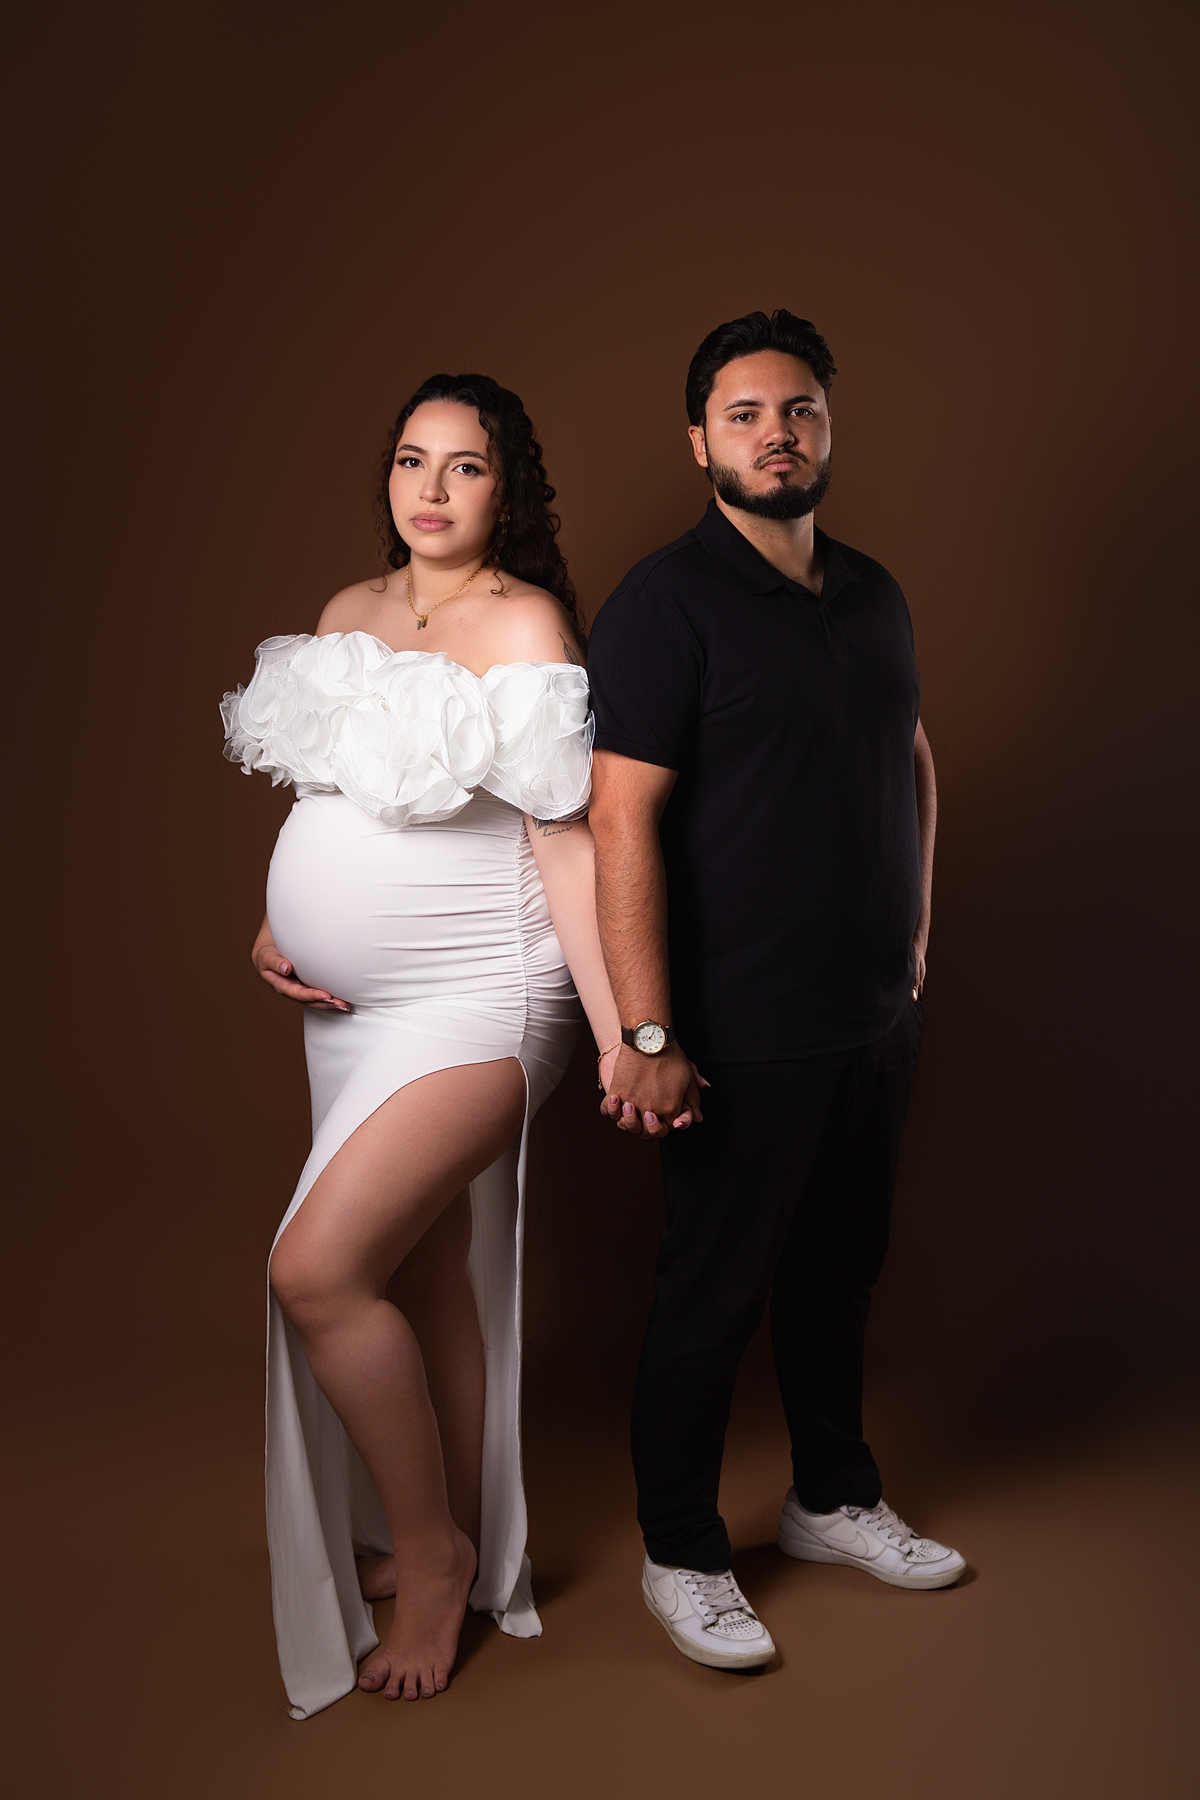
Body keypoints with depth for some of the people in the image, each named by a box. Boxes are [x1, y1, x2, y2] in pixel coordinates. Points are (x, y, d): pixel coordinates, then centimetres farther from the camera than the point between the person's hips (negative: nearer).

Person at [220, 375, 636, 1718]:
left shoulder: (522, 624, -10)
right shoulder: (350, 612, 12)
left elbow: (565, 842, -15)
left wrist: (622, 1041, -19)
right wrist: (276, 925, 7)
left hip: (474, 1001, -7)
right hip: (353, 1002, 7)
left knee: (318, 1269, -15)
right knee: (424, 1278, 13)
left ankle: (433, 1551, 6)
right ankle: (453, 1553, 28)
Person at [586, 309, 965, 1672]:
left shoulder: (872, 595, 9)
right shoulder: (665, 602, -13)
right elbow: (623, 818, -19)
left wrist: (915, 927, 18)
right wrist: (647, 1035, -24)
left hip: (875, 1015, 7)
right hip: (743, 1035, -7)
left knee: (839, 1269, 20)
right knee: (713, 1296, 6)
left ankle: (834, 1498, 39)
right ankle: (681, 1556, 24)